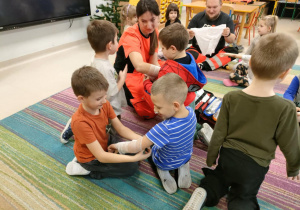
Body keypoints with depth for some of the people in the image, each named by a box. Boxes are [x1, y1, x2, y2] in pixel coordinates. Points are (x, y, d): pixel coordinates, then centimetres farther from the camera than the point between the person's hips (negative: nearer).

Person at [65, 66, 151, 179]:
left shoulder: (105, 104, -18)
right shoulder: (80, 122, -36)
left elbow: (120, 128, -11)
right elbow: (101, 156, -35)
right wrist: (134, 158, -39)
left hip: (105, 142, 7)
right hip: (91, 157, -6)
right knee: (131, 167, -7)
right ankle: (86, 169, 0)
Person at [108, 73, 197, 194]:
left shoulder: (164, 129, -43)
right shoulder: (191, 112, -25)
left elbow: (138, 147, -32)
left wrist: (118, 146, -18)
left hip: (166, 163, -4)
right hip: (186, 156, 4)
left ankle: (163, 171, 10)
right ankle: (183, 167, 16)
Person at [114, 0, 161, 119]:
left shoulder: (154, 32, -3)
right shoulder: (131, 35, -26)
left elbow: (153, 62, -8)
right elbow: (139, 66, -44)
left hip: (145, 74, 7)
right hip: (126, 76, -7)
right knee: (149, 111, -24)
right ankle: (131, 99, 4)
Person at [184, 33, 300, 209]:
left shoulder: (231, 97, -18)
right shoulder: (285, 108, -22)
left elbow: (219, 133, -10)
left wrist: (211, 158, 7)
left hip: (229, 156, 1)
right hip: (255, 165, -1)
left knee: (220, 179, 30)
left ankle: (204, 192, 1)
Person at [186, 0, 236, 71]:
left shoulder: (227, 19, -2)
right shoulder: (198, 17, -4)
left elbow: (232, 40, -5)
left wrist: (228, 35, -30)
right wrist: (189, 35, -28)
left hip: (217, 52, 1)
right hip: (198, 50, 0)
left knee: (233, 51, -26)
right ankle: (219, 62, -20)